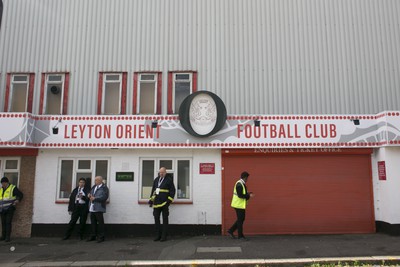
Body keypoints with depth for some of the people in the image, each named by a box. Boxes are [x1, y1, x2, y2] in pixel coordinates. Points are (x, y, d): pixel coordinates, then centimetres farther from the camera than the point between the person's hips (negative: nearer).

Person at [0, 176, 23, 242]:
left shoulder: (13, 188, -6)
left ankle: (8, 237, -3)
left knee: (8, 222, -7)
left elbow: (20, 195, -8)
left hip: (10, 209, -5)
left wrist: (18, 200, -25)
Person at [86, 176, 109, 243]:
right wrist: (89, 195, 2)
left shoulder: (104, 188, -7)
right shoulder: (94, 187, 17)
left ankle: (101, 237, 6)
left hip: (98, 208, -7)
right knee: (93, 222, 13)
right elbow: (90, 193, 27)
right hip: (92, 208, 7)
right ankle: (93, 236, 24)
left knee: (100, 222, -1)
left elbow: (104, 197, -16)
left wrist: (94, 199, -18)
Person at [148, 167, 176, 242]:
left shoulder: (169, 180, -2)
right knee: (156, 218, 6)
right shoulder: (156, 179, 14)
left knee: (165, 219, 2)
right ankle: (158, 235, 16)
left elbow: (172, 191, -5)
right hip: (156, 203, 5)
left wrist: (169, 200, -12)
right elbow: (153, 190, 20)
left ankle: (164, 236, 9)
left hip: (164, 203, -5)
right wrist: (151, 200, 16)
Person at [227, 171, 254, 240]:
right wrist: (248, 196, -18)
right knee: (240, 220, 0)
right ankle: (240, 235, 11)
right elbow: (240, 195, -24)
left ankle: (231, 231, 23)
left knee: (241, 219, 16)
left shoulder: (241, 184, 13)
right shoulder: (239, 184, -20)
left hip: (241, 204, 10)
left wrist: (247, 194, 8)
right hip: (239, 205, -10)